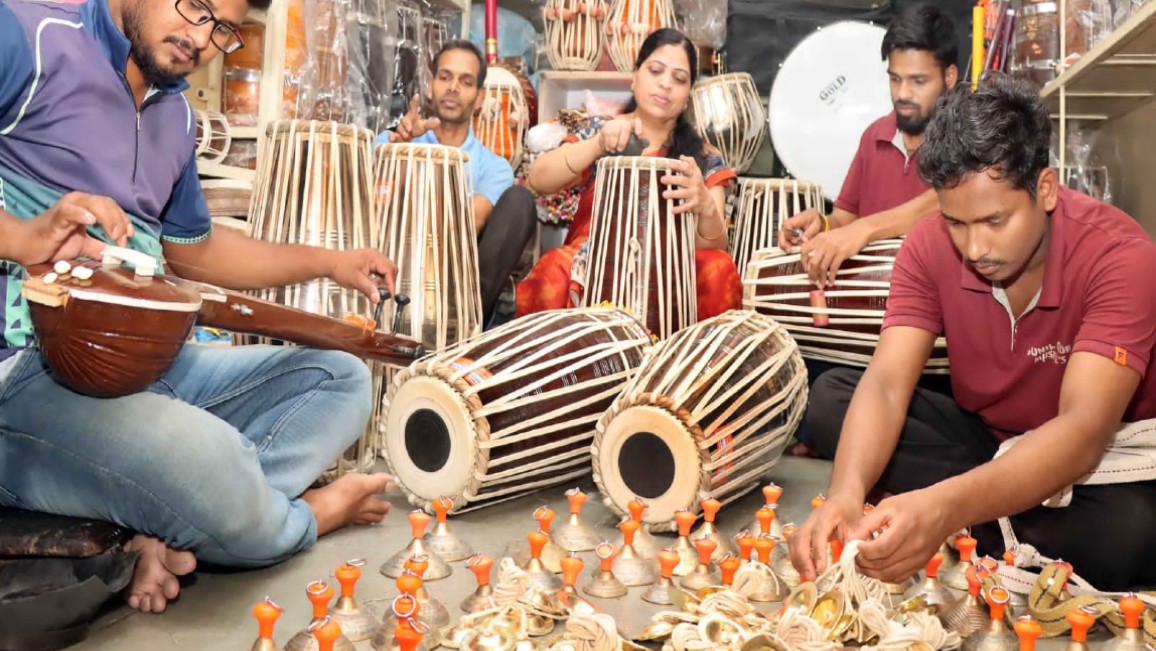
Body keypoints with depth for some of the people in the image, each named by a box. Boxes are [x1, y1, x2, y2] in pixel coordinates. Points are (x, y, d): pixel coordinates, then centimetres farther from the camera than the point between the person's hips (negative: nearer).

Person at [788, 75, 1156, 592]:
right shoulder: (930, 246, -15)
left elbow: (1085, 430, -37)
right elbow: (886, 384, -24)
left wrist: (948, 507, -55)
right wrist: (846, 492, -45)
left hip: (1105, 458, -4)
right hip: (982, 439, 4)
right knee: (831, 398, -16)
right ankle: (1014, 537, -18)